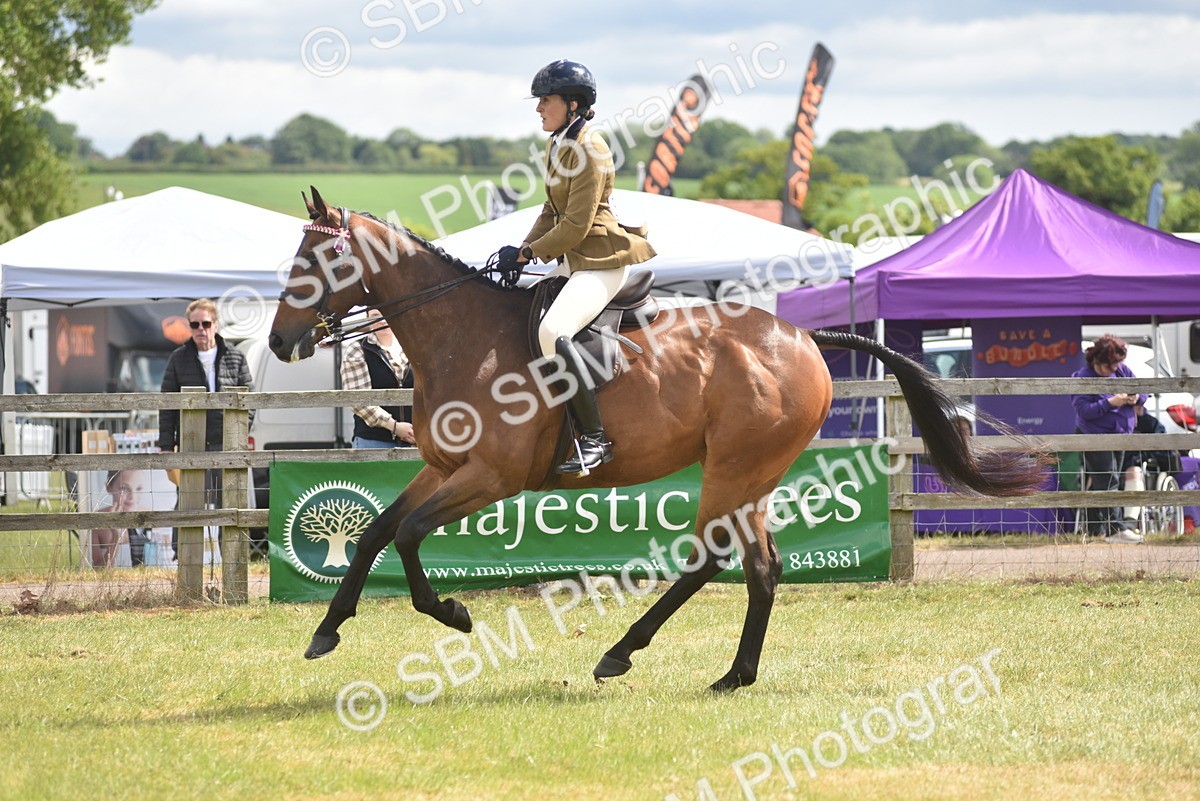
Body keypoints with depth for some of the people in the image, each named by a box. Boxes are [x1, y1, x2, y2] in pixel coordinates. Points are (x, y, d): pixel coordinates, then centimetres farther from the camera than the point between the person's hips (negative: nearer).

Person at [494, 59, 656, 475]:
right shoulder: (558, 146, 14)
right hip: (572, 260, 11)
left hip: (601, 261, -11)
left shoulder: (589, 151, -16)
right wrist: (522, 249, 5)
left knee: (553, 332, -29)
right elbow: (553, 212, 20)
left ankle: (595, 439, -27)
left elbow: (576, 226, -19)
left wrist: (528, 253, -12)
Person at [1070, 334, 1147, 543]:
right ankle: (1116, 528, -21)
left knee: (1101, 484, 11)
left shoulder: (1122, 371, 5)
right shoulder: (1083, 378, -14)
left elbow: (1142, 391, 11)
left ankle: (1095, 529, 16)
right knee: (1107, 481, -15)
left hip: (1119, 436, 7)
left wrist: (1136, 398, -13)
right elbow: (1084, 410, -21)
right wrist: (1110, 403, -27)